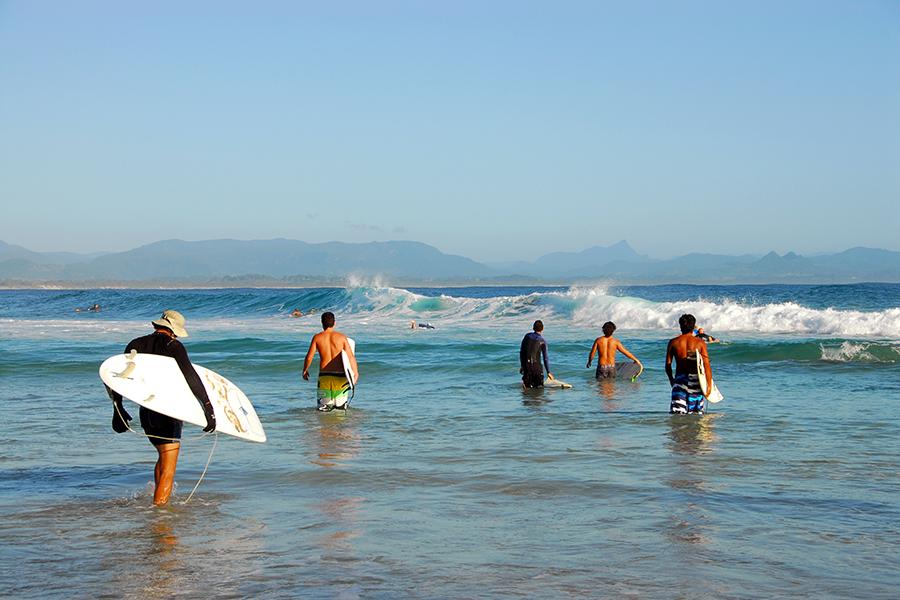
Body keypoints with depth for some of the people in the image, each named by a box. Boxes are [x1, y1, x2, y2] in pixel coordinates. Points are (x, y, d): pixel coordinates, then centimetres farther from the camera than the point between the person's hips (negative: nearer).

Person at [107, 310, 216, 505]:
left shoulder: (135, 345, 8)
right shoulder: (173, 346, -10)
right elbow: (190, 376, -20)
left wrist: (118, 409, 16)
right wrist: (208, 406, -23)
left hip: (146, 412, 7)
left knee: (163, 458, 27)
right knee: (168, 469, -4)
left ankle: (158, 499, 36)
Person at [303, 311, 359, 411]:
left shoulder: (317, 337, -1)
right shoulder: (341, 337, -2)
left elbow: (309, 357, -1)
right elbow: (351, 356, -3)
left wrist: (305, 370, 16)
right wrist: (356, 373, 7)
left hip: (324, 376, 1)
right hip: (340, 376, 0)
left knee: (321, 407, 10)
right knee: (341, 407, 7)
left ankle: (326, 406, -18)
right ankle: (340, 405, -21)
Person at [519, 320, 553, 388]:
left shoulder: (527, 336, 5)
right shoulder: (542, 341, -2)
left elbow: (521, 352, 8)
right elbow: (545, 358, 0)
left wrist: (522, 365, 17)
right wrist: (548, 372, 6)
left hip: (526, 364, 3)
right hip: (536, 365, -3)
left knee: (527, 386, 11)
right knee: (539, 386, 5)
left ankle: (525, 382, -15)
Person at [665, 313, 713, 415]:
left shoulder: (673, 342, 2)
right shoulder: (700, 342, 0)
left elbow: (668, 364, 4)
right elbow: (706, 364, -4)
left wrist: (671, 379, 20)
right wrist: (709, 383, 1)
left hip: (680, 379, 0)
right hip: (695, 379, 0)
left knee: (677, 411, -7)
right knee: (696, 413, 10)